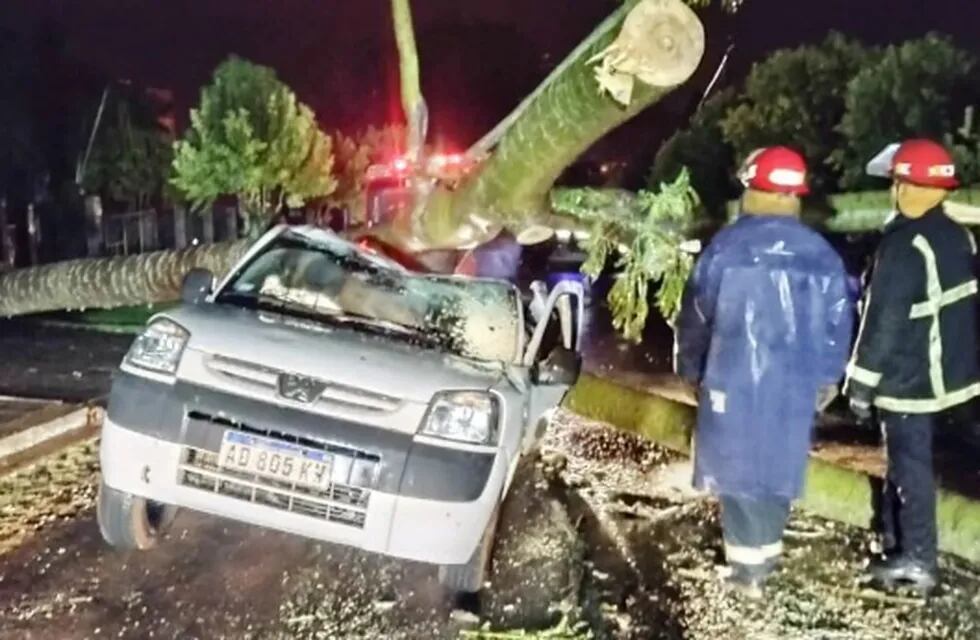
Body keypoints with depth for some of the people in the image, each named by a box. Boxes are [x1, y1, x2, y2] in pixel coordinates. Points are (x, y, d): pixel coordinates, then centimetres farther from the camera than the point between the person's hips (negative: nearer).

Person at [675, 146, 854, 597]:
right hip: (794, 383, 3)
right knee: (777, 466, 16)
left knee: (737, 467, 6)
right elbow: (838, 324, 7)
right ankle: (765, 557, 25)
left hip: (734, 379, -3)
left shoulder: (727, 247, -7)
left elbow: (695, 315, -1)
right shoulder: (822, 254, 2)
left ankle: (748, 567, 7)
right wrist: (827, 378, 19)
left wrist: (690, 369, 12)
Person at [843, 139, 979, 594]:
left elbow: (883, 322, -22)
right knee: (905, 458, 20)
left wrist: (862, 383, -14)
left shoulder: (904, 245, -22)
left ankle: (916, 559, 10)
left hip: (908, 379, -8)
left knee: (910, 464, 1)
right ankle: (897, 540, 33)